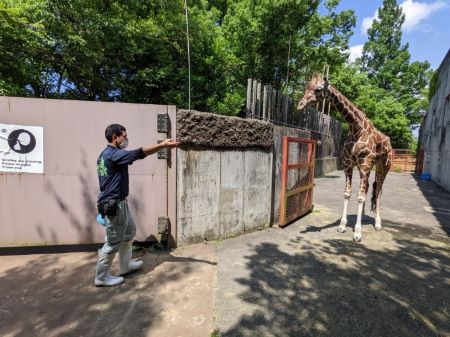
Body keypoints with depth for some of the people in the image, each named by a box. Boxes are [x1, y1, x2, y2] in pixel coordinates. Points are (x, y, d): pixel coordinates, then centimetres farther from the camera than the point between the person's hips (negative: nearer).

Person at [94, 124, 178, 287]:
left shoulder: (106, 154, 13)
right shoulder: (113, 154, -20)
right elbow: (139, 153, -27)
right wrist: (163, 144, -26)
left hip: (118, 202, 11)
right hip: (113, 204, -11)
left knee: (130, 230, 21)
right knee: (114, 241, 3)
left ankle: (125, 265, 35)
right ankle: (102, 277, 20)